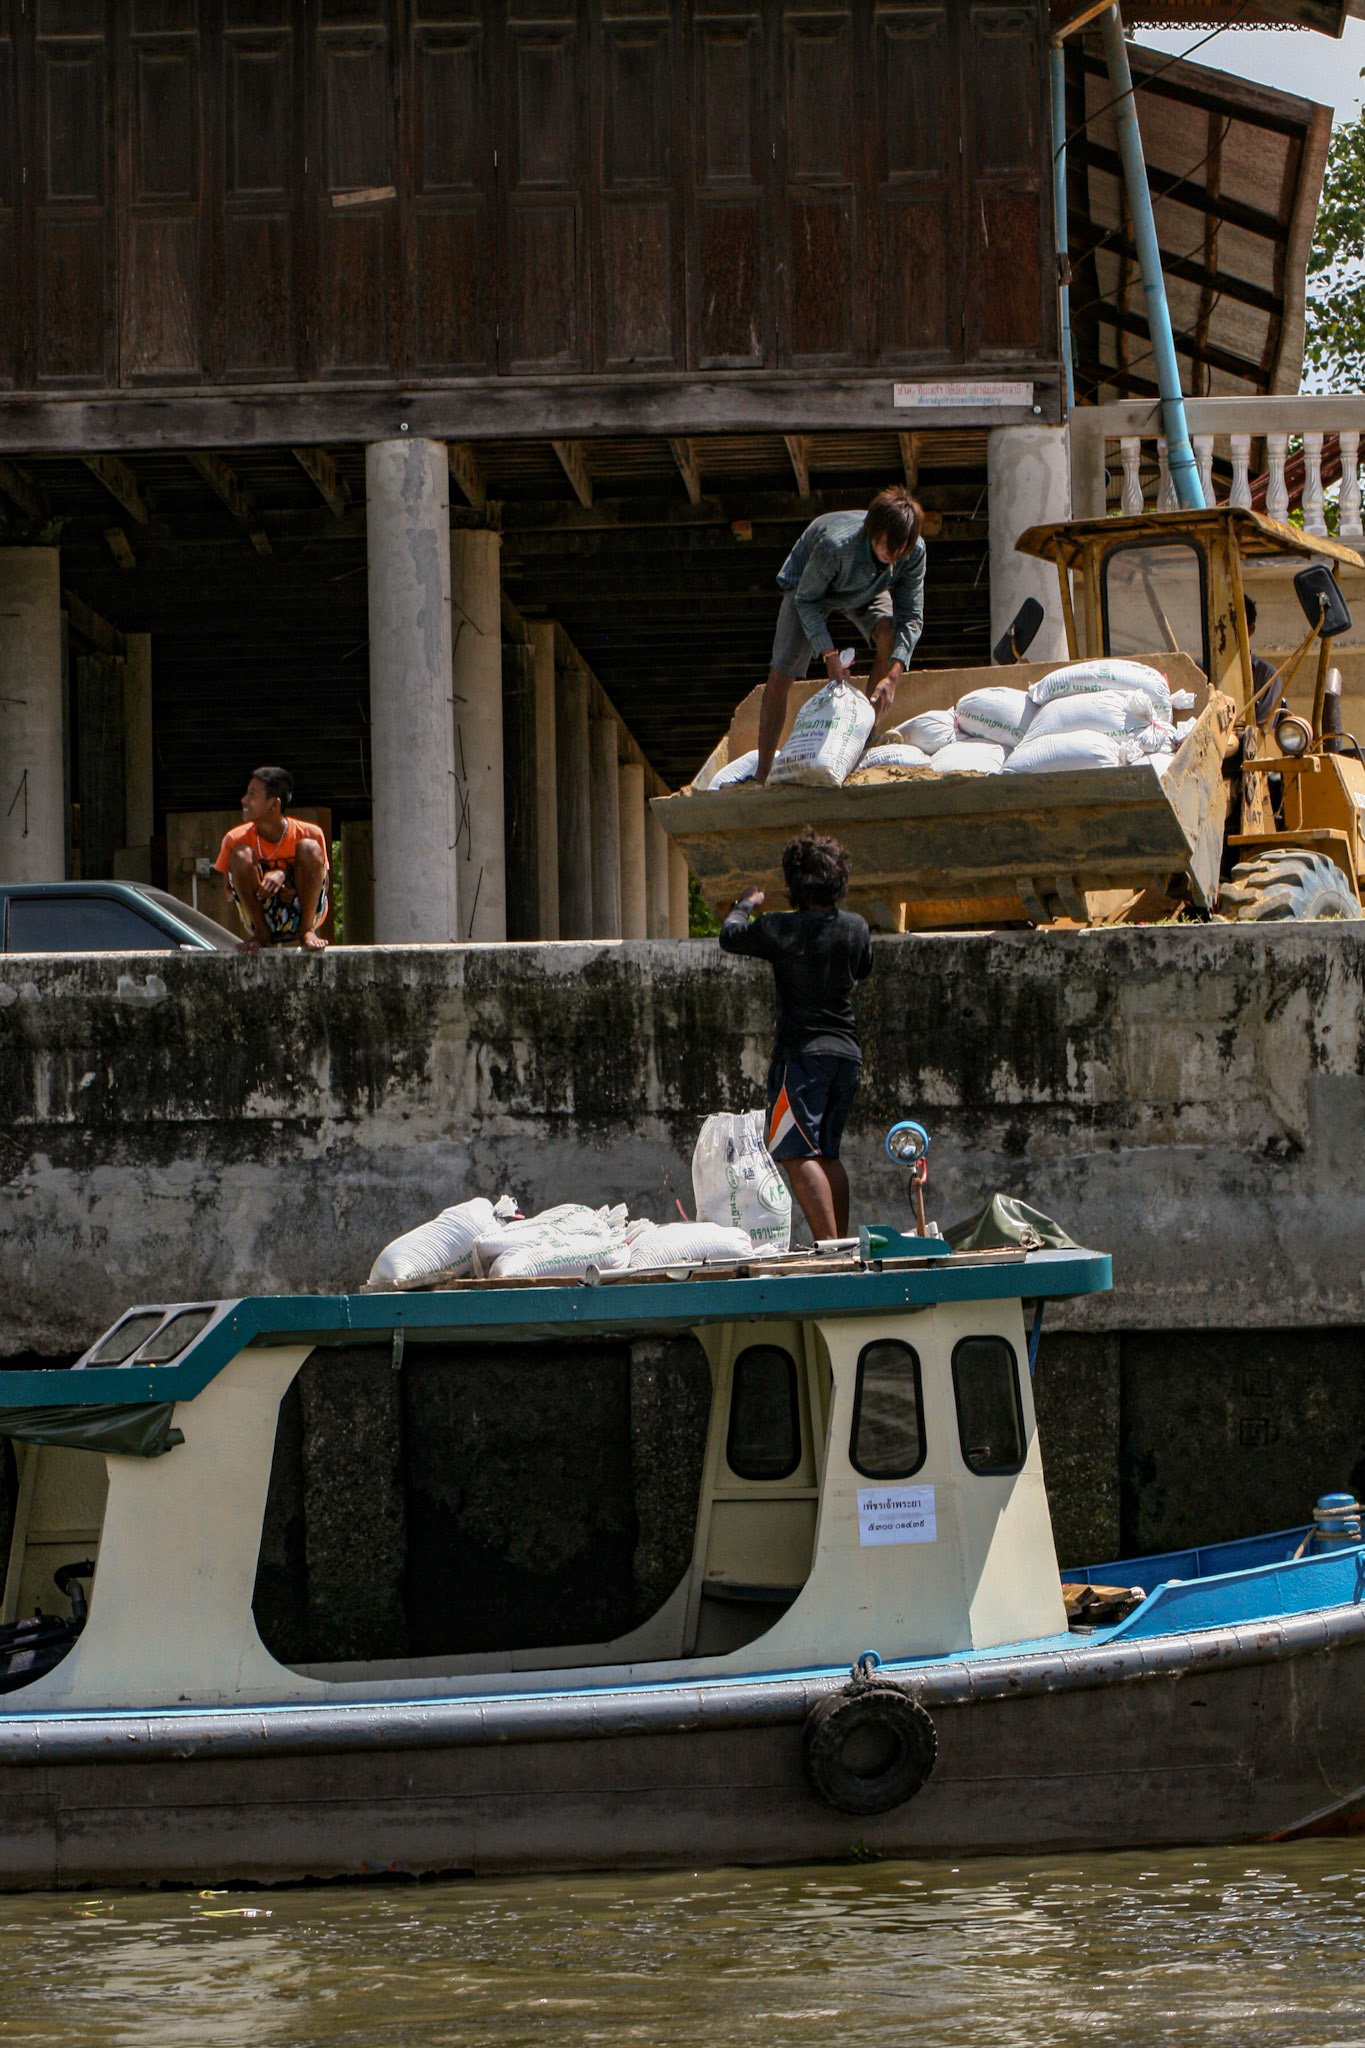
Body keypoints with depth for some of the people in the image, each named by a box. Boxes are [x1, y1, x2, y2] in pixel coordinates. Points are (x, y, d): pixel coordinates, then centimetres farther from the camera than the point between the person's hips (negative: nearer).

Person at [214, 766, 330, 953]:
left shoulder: (310, 833, -10)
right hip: (261, 915, 1)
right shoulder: (235, 839, -8)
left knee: (309, 848, -23)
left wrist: (283, 875, -25)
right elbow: (230, 890, -2)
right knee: (241, 854, -24)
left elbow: (322, 884, -6)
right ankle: (260, 932, -15)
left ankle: (307, 930, -17)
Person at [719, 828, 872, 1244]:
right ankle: (843, 1240, 15)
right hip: (847, 1051, 6)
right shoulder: (856, 928, 4)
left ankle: (829, 1243, -23)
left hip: (802, 1053, -6)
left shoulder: (778, 929, -10)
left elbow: (730, 937, 9)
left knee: (797, 1152, -11)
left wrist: (744, 905, 28)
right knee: (827, 1153, 16)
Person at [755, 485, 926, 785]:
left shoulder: (914, 552, -32)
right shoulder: (836, 544, -43)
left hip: (867, 591, 3)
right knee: (781, 675, -14)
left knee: (890, 635, -28)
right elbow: (806, 599, -26)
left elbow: (911, 617, -24)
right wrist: (830, 655, -33)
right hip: (808, 585, -3)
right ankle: (762, 774, -4)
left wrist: (892, 677, -36)